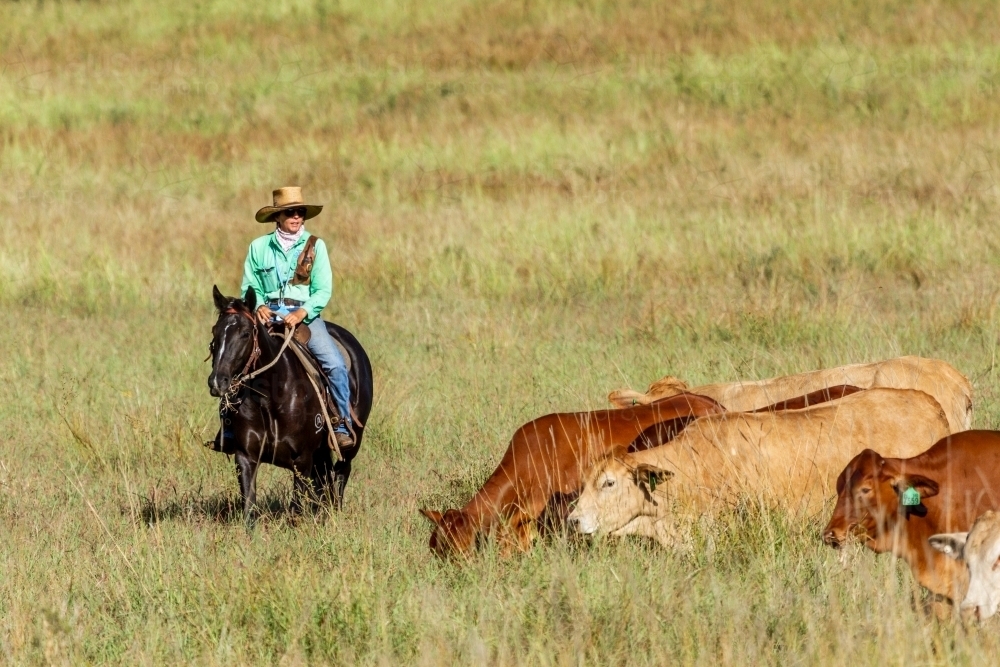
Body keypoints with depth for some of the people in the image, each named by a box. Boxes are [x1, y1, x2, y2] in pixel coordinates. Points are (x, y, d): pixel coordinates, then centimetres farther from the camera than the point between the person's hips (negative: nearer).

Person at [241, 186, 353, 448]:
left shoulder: (315, 246, 4)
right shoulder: (259, 247, 7)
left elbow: (323, 290, -3)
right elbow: (249, 286, 8)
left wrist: (302, 313, -19)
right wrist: (258, 306, -14)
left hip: (305, 316, -1)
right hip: (267, 316, 1)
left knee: (335, 365, -22)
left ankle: (342, 426, -12)